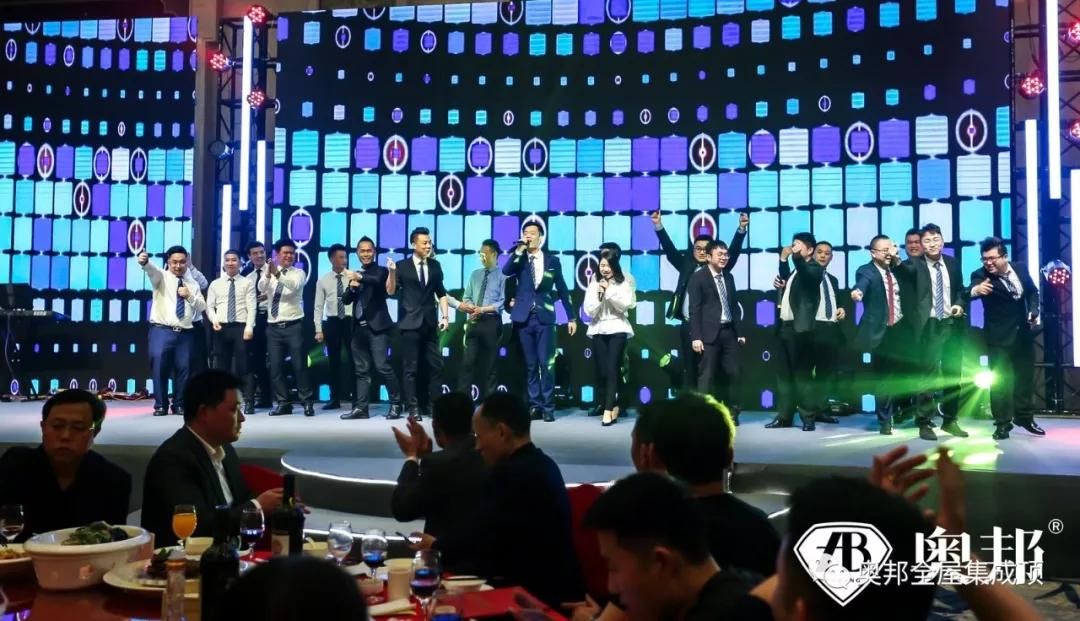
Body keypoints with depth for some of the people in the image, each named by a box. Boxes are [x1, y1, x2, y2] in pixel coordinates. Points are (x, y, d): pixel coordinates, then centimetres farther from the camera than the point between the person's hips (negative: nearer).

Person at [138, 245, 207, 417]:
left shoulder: (193, 284, 17)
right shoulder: (162, 277, 5)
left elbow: (202, 307, 12)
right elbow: (152, 270, -20)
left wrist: (189, 296, -6)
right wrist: (145, 262, -43)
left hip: (185, 334, 3)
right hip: (162, 331, -3)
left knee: (183, 369, 4)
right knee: (159, 368, -7)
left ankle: (179, 405, 16)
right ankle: (160, 405, 4)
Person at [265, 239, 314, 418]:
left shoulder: (299, 273, 1)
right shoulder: (270, 273, 9)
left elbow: (294, 285, -21)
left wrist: (278, 273, -36)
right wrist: (268, 273, -30)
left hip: (294, 326, -3)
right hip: (273, 327, 3)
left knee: (299, 365, -3)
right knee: (275, 367, 4)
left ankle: (307, 402, 6)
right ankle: (283, 403, 13)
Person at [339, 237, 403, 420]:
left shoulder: (381, 271, 0)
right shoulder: (355, 275, 17)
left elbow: (378, 281, -23)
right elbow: (346, 300, 11)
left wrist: (360, 277, -37)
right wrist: (352, 288, -9)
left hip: (377, 326, -6)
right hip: (359, 328, 6)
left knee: (382, 366, -12)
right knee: (361, 370, 6)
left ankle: (396, 404, -2)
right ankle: (360, 408, 7)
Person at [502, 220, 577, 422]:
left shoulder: (552, 260, 6)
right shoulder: (519, 260, 8)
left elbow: (562, 290, 8)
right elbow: (506, 271, -14)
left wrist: (571, 317, 6)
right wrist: (519, 251, -17)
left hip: (545, 318, -1)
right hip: (524, 318, 2)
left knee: (546, 364, -5)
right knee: (531, 365, 6)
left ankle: (548, 407, 1)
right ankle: (535, 405, 11)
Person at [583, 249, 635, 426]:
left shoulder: (624, 283, 1)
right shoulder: (593, 284, 5)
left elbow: (625, 305, -9)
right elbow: (589, 311, 0)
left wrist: (610, 290, -13)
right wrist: (599, 295, -14)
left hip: (617, 329, -2)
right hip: (598, 330, 3)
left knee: (612, 369, -13)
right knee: (601, 371, 0)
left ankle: (608, 410, -14)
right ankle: (611, 407, 14)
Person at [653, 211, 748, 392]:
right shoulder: (687, 265, 11)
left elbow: (733, 251, -4)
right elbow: (670, 250, 9)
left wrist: (742, 228, -17)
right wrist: (659, 226, 2)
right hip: (688, 325, 3)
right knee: (689, 369, 8)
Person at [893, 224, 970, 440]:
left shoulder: (952, 263, 9)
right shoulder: (914, 264, -6)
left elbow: (960, 290, 18)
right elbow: (903, 271, -29)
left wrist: (960, 304, -2)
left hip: (952, 324, 5)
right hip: (928, 326, -5)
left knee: (953, 373, 12)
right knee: (927, 373, -4)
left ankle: (950, 420, 26)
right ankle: (924, 423, 4)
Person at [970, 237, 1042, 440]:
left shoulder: (1021, 268, -3)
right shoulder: (980, 275, -17)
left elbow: (1032, 291, 10)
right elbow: (972, 289, -38)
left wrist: (1033, 311, -6)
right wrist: (975, 290, -62)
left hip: (1023, 332, 5)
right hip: (999, 335, -4)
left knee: (1025, 376, 15)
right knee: (1000, 379, -6)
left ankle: (1024, 416, 30)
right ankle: (1003, 423, 2)